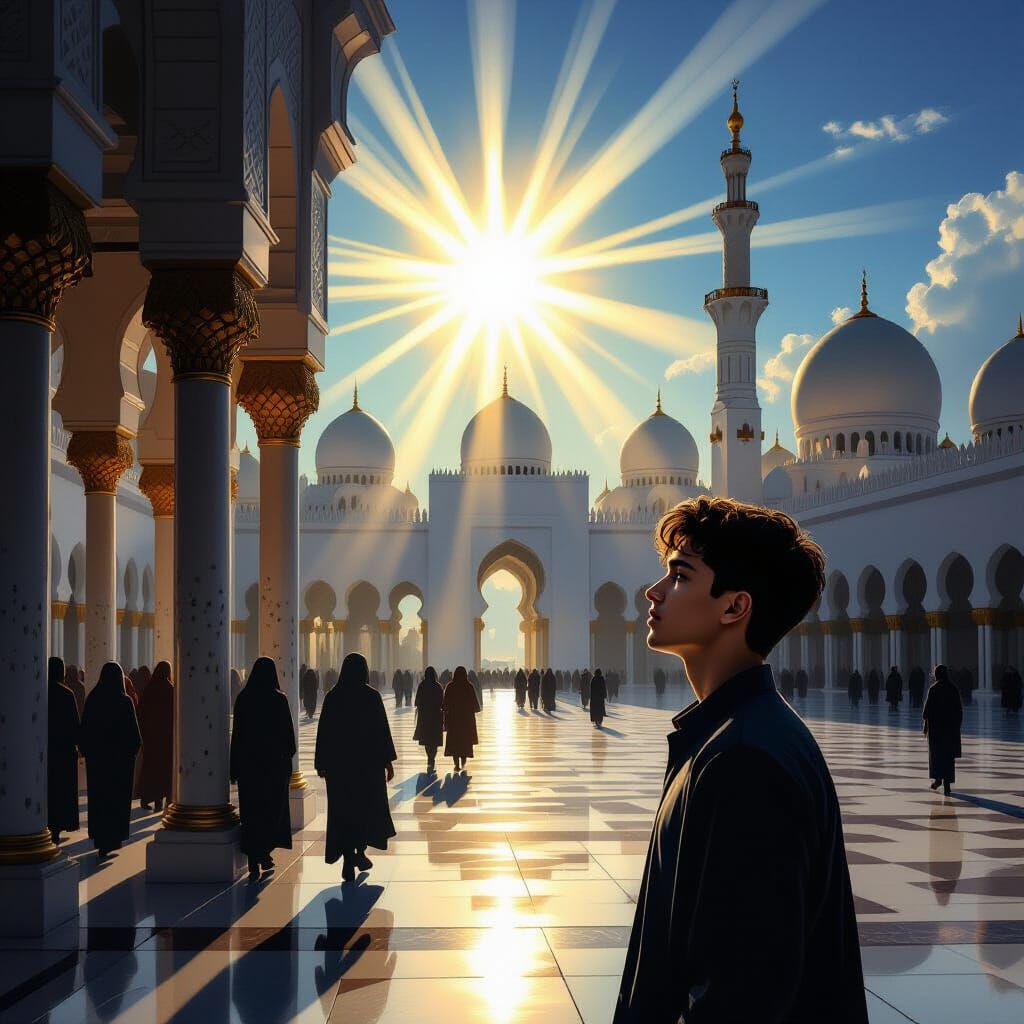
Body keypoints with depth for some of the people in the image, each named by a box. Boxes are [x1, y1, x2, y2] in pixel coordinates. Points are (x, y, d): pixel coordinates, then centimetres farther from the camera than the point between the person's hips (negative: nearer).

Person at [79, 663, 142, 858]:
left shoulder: (92, 699, -3)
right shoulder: (124, 701, -12)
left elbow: (84, 729, 3)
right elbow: (133, 731, -10)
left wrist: (86, 749, 14)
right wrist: (134, 748, 5)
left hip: (95, 756, 3)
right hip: (121, 756, -3)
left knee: (98, 796, 13)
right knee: (118, 798, 5)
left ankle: (100, 839, 18)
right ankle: (112, 839, 2)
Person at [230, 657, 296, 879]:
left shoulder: (243, 698, -3)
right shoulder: (279, 699, -8)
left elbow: (236, 733, 0)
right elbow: (288, 731, -5)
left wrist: (235, 767, 6)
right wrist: (288, 756, 10)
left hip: (248, 761, 2)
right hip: (275, 761, -2)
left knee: (251, 811, 4)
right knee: (273, 808, 13)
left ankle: (254, 862, 0)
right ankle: (264, 854, 11)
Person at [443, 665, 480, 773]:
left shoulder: (450, 687, -5)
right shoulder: (469, 687, -7)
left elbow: (446, 703, -2)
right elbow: (474, 701, -2)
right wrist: (476, 710, 14)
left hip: (453, 717, 0)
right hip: (467, 717, 0)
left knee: (454, 741, 5)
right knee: (465, 740, 13)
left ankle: (457, 764, -3)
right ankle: (463, 763, 11)